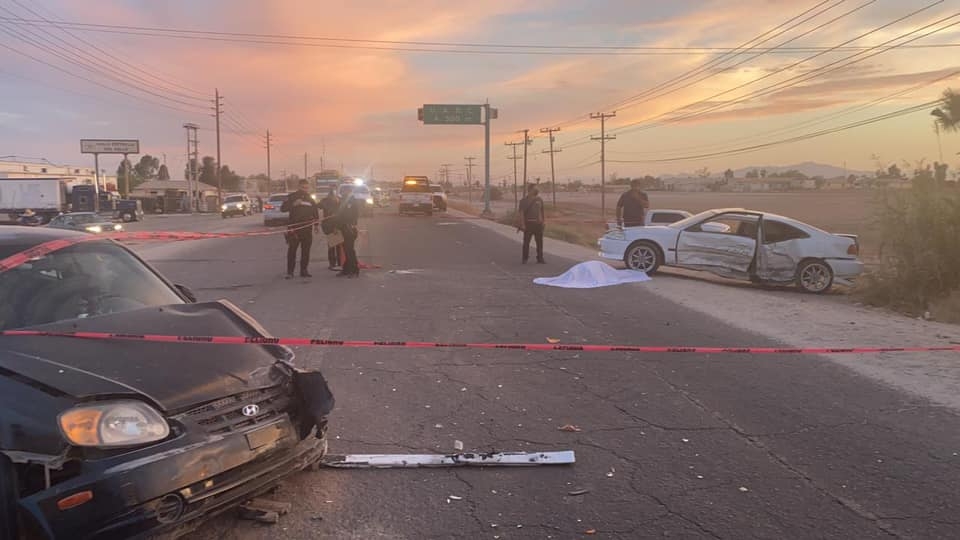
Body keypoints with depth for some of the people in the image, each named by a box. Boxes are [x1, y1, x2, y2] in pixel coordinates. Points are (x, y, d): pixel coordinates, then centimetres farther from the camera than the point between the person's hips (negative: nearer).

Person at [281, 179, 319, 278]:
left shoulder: (310, 199, 14)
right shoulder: (291, 197, 1)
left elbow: (315, 212, 21)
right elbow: (283, 208, -8)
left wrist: (316, 224, 14)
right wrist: (293, 204, -21)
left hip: (307, 228, 4)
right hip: (294, 228, -4)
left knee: (306, 250, 6)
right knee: (292, 250, -7)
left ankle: (303, 270, 13)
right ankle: (290, 272, -5)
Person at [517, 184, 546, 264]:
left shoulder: (539, 200, 10)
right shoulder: (524, 200, -4)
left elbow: (541, 212, 15)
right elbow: (521, 213, -8)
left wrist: (542, 221, 9)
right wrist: (522, 224, -15)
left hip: (538, 223, 4)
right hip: (528, 223, -4)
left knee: (539, 242, 5)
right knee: (526, 242, 3)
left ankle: (540, 259, 11)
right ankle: (525, 259, 14)